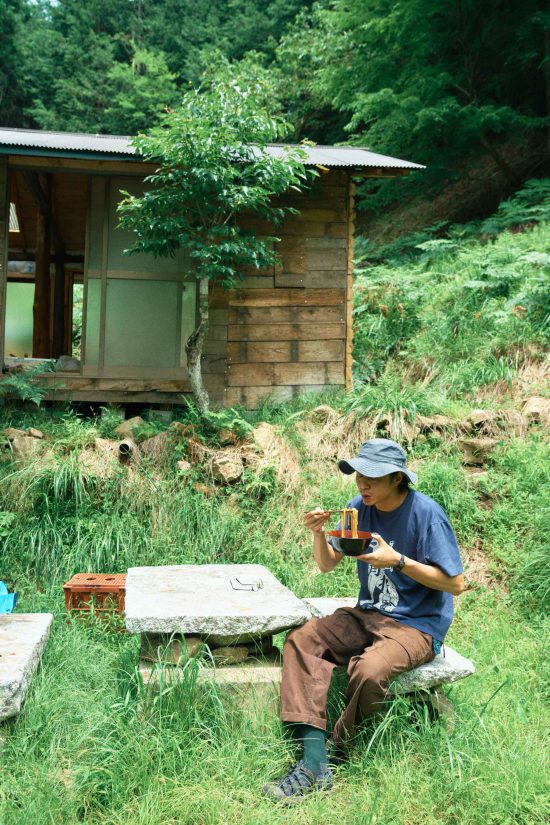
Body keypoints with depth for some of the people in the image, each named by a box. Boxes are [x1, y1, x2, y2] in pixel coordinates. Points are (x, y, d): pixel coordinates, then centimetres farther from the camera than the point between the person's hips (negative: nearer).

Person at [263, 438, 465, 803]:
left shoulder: (427, 514, -16)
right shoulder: (361, 507, 2)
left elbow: (455, 583, -15)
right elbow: (327, 564, 7)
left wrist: (397, 560, -22)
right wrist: (319, 533, -14)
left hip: (418, 626, -7)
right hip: (369, 615, 7)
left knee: (369, 672, -34)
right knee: (300, 641, -13)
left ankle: (337, 751, -6)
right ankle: (314, 763, -21)